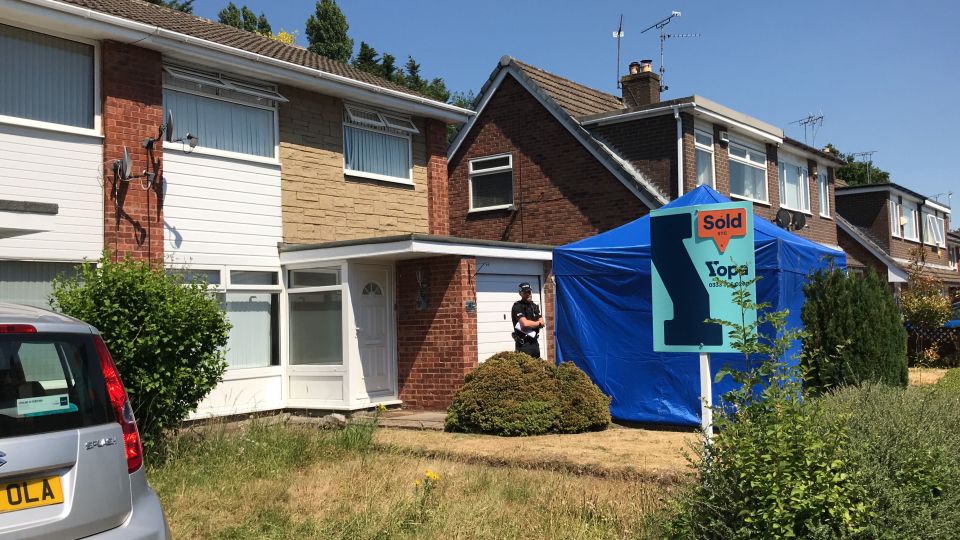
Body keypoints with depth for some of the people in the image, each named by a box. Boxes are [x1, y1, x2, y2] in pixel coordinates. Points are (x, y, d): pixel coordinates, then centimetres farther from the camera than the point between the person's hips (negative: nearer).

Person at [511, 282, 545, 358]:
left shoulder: (534, 306, 16)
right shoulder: (517, 306, -8)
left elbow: (542, 323, 7)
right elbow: (525, 323, -20)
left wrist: (531, 324, -12)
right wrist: (538, 323, -3)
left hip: (534, 342, 8)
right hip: (523, 343, -8)